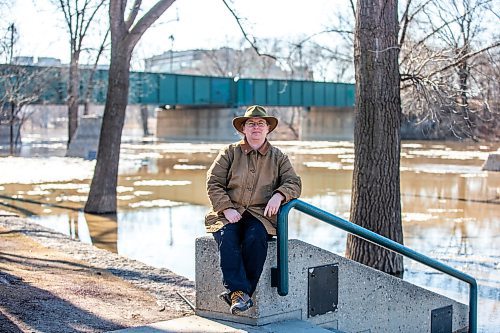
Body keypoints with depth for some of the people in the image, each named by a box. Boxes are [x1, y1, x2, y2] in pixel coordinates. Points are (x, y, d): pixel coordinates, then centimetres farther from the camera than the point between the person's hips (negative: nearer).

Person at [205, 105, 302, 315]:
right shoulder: (230, 152, 12)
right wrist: (227, 209, -10)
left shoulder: (278, 157, 17)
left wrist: (279, 195, -14)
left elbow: (293, 183, 9)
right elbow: (213, 182, 5)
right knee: (227, 238, -32)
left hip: (260, 214, 0)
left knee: (256, 237, -33)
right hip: (228, 213, 0)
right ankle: (240, 292, -37)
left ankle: (236, 293, -28)